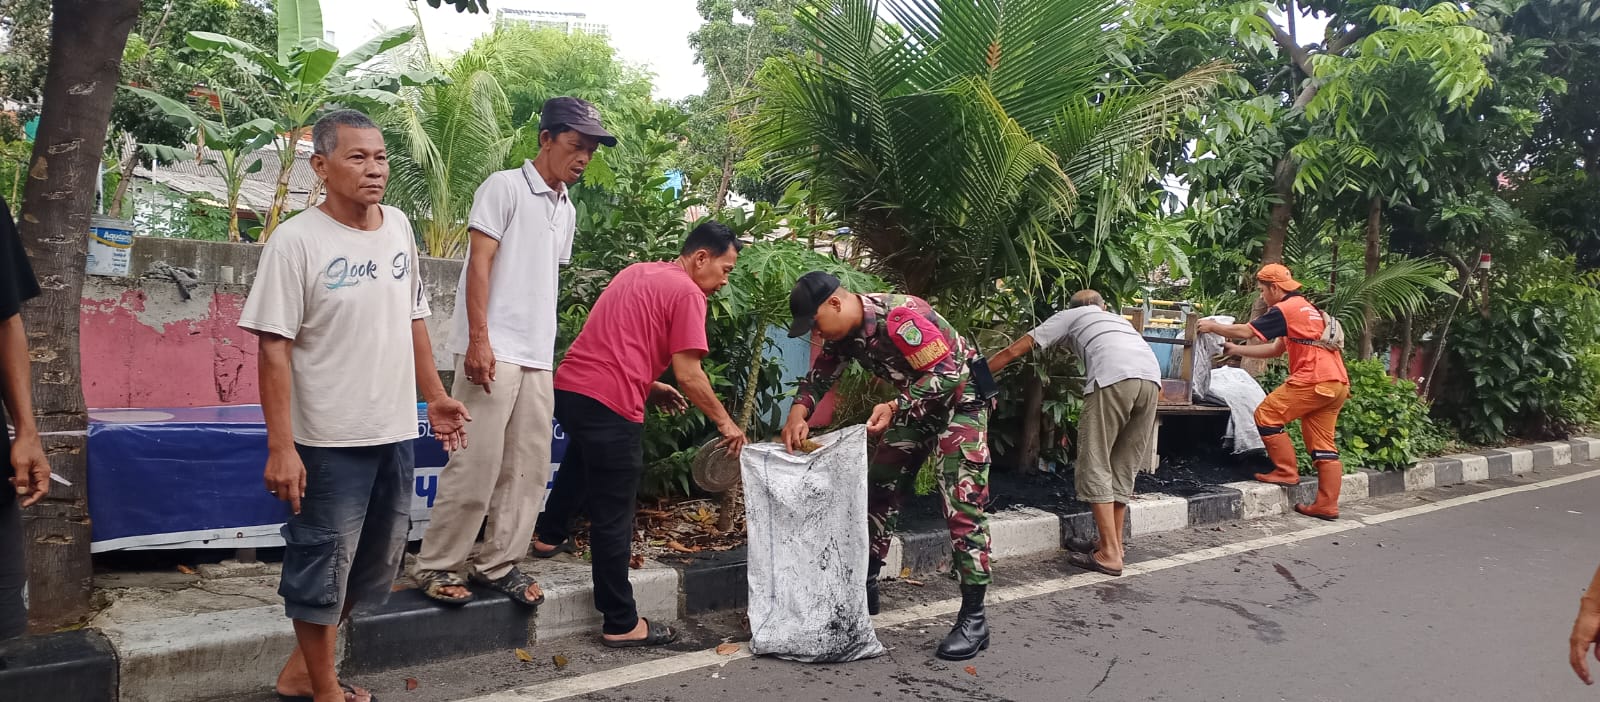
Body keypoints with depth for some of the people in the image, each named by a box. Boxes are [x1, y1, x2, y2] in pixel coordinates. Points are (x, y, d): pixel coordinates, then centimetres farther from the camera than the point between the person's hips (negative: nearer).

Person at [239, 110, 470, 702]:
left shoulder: (398, 227, 5)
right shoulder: (296, 241, -13)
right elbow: (274, 349, -15)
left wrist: (436, 398, 15)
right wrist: (281, 447, -19)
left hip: (396, 431, 7)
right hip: (330, 441, -7)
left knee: (377, 563, 18)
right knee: (324, 565, 6)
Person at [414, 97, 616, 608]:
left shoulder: (566, 210, 18)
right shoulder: (506, 187, -3)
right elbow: (480, 264, -10)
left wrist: (544, 349, 17)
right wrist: (479, 340, -17)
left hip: (537, 357, 8)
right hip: (493, 351, -7)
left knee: (528, 466, 7)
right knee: (476, 463, -7)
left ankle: (497, 563, 17)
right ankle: (437, 566, 5)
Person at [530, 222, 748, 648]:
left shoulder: (638, 273, 19)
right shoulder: (687, 293, -7)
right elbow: (688, 375, -11)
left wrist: (649, 386, 25)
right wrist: (724, 422, 0)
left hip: (569, 386, 9)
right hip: (609, 403, -9)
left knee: (583, 458, 38)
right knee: (613, 517, -1)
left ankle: (550, 536, 56)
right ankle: (621, 624, 8)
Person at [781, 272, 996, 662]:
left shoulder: (899, 316, -31)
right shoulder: (844, 331, -4)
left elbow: (948, 373, -30)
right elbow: (820, 374, 8)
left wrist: (895, 407, -37)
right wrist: (799, 411, -11)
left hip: (960, 398, -9)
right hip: (916, 404, 9)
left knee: (962, 506, -14)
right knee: (879, 488, 10)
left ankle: (973, 619, -10)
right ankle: (866, 586, 23)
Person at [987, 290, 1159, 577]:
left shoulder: (1068, 316, 28)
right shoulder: (1118, 319, 41)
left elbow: (1014, 351, 27)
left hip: (1113, 377, -5)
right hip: (1151, 379, 5)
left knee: (1095, 467, 1)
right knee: (1123, 468, 16)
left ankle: (1110, 554, -3)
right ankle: (1111, 542, 22)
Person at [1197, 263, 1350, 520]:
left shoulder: (1285, 309, -5)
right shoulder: (1308, 309, 26)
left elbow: (1246, 331, -5)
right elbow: (1276, 349, 28)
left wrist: (1213, 327, 10)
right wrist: (1236, 350, 28)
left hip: (1314, 380, -9)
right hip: (1337, 383, 9)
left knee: (1266, 416, 0)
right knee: (1323, 444, 8)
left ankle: (1287, 472, 4)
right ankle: (1327, 505, 7)